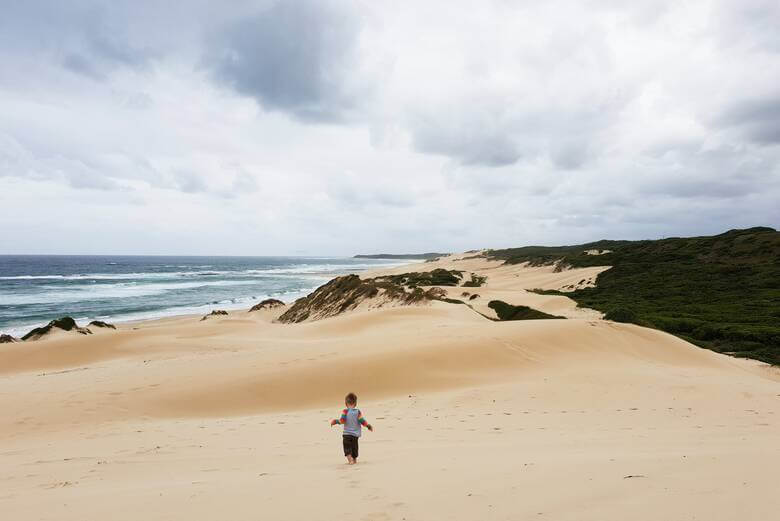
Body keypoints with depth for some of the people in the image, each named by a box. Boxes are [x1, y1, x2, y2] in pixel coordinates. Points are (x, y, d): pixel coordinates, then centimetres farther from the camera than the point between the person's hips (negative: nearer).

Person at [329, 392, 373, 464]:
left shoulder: (345, 411, -8)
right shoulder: (358, 411, -3)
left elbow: (342, 420, -16)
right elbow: (362, 421, -5)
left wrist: (335, 421, -3)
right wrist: (368, 426, 7)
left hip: (347, 433, -3)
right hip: (355, 434, 3)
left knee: (347, 447, 1)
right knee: (354, 447, 18)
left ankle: (350, 459, -18)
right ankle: (354, 459, 25)